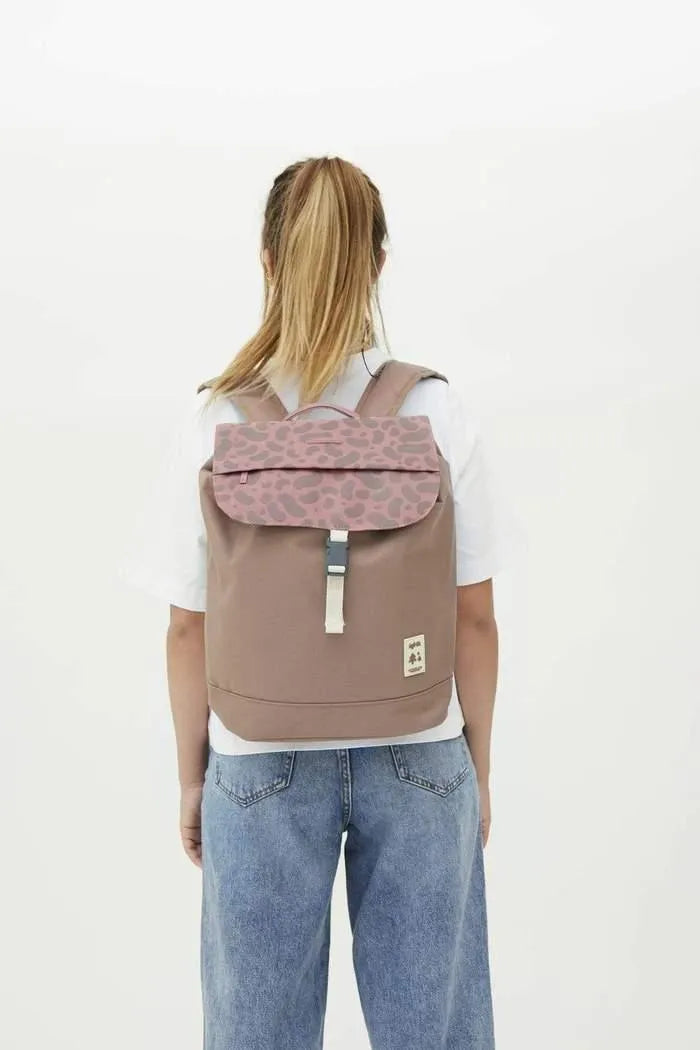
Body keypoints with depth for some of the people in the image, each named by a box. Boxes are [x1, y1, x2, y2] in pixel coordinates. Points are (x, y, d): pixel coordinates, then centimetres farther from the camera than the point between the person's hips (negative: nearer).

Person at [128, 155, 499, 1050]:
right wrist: (478, 767, 9)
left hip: (262, 765, 0)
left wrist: (192, 776, 9)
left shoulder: (214, 423, -11)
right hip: (420, 758, 1)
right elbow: (475, 617, -5)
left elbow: (190, 628, -5)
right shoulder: (436, 412, -10)